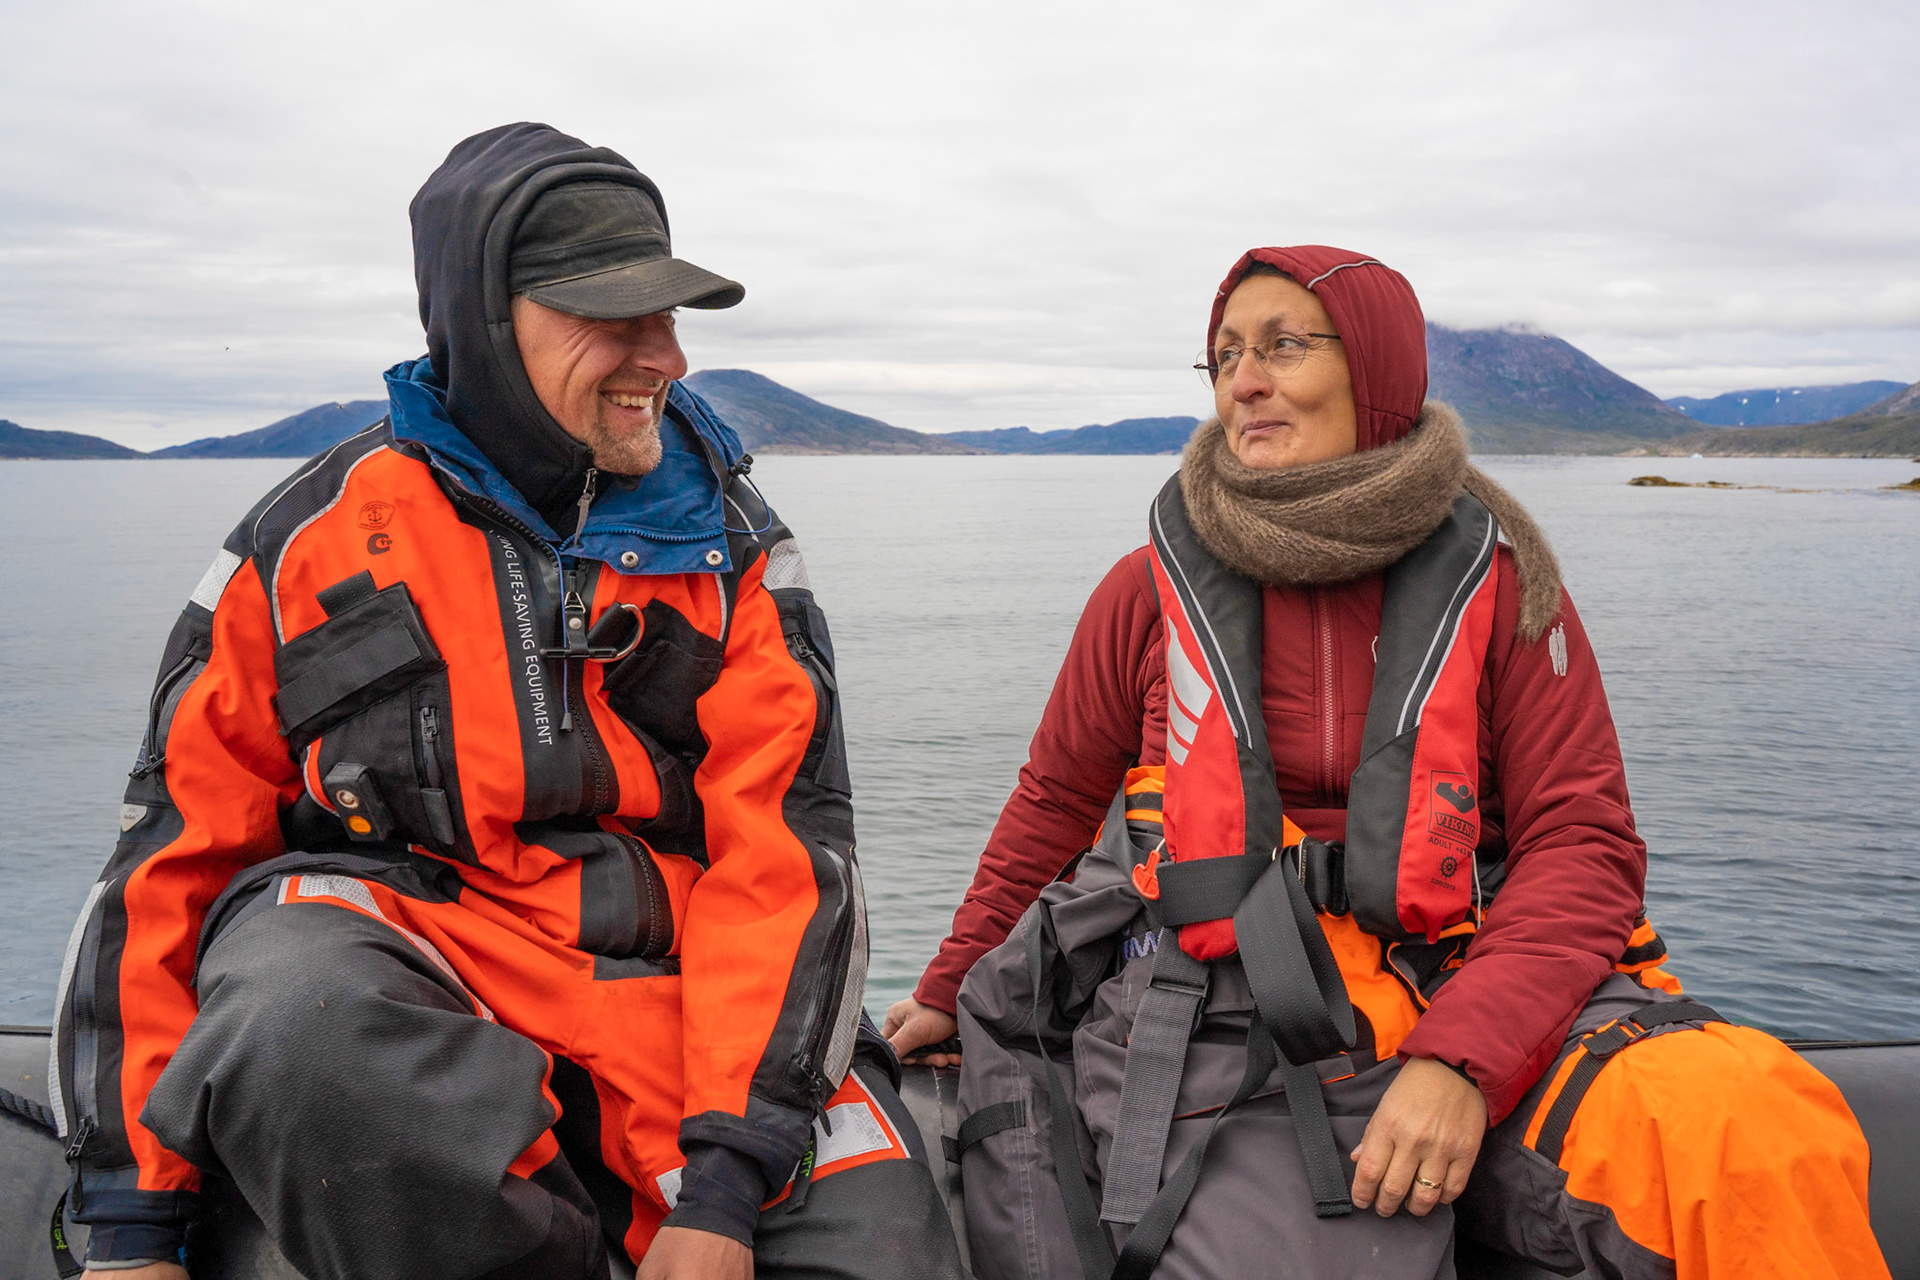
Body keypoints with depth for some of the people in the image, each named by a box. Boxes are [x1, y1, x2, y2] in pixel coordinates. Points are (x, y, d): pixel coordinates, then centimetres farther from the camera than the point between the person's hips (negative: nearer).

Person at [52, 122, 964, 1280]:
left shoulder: (729, 545, 4)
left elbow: (786, 856, -5)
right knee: (288, 1024, -34)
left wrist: (728, 1181, -16)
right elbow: (170, 855, 4)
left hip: (666, 983, 1)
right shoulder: (311, 538, 3)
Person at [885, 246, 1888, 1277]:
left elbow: (1583, 842, -2)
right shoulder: (1151, 592, 7)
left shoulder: (1498, 584, 4)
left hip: (1470, 1004, 1)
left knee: (1762, 1133, -26)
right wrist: (953, 988, 25)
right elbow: (1054, 803, 19)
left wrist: (1462, 1057, -18)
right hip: (1228, 1016, 0)